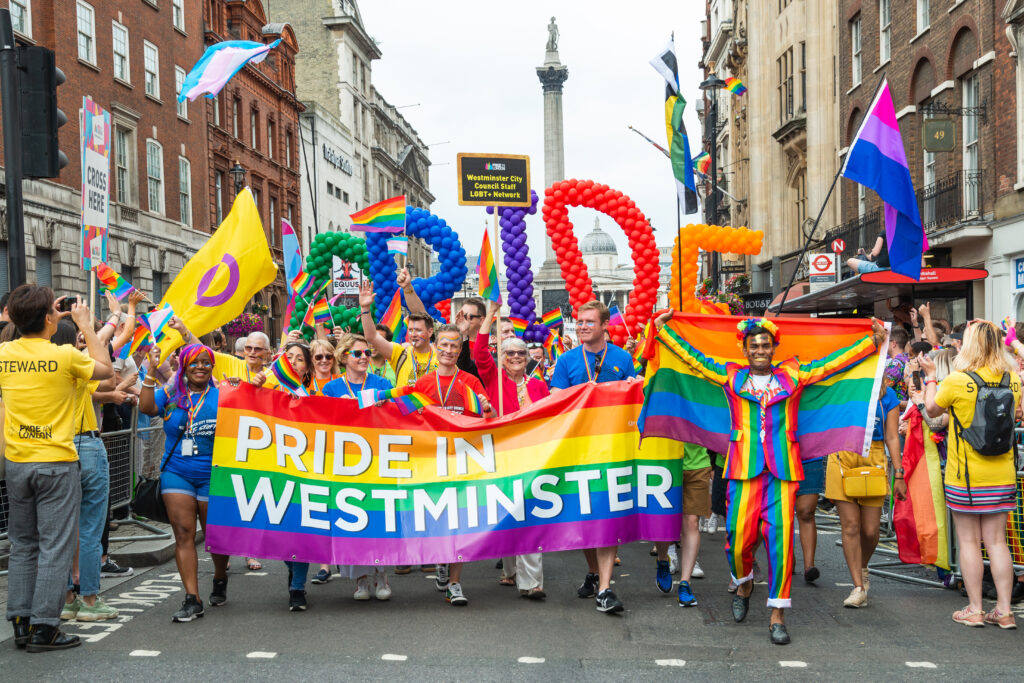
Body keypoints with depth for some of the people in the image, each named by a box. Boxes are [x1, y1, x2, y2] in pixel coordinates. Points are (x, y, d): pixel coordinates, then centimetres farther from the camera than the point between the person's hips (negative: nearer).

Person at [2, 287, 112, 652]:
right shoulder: (65, 356, -13)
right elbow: (105, 369, 5)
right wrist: (86, 326, 9)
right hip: (57, 462, -5)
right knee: (55, 547, 1)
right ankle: (43, 628, 2)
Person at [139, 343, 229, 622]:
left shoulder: (222, 396, 0)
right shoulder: (170, 394, 5)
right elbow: (146, 408, -11)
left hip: (212, 475, -1)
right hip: (176, 473, 1)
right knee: (183, 533, -6)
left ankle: (220, 579, 38)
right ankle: (192, 599, -6)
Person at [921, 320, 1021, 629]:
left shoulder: (958, 381, -15)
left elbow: (932, 408, 1)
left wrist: (930, 375, 15)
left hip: (965, 476, -4)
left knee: (969, 541, 5)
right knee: (996, 540, 10)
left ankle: (974, 609, 10)